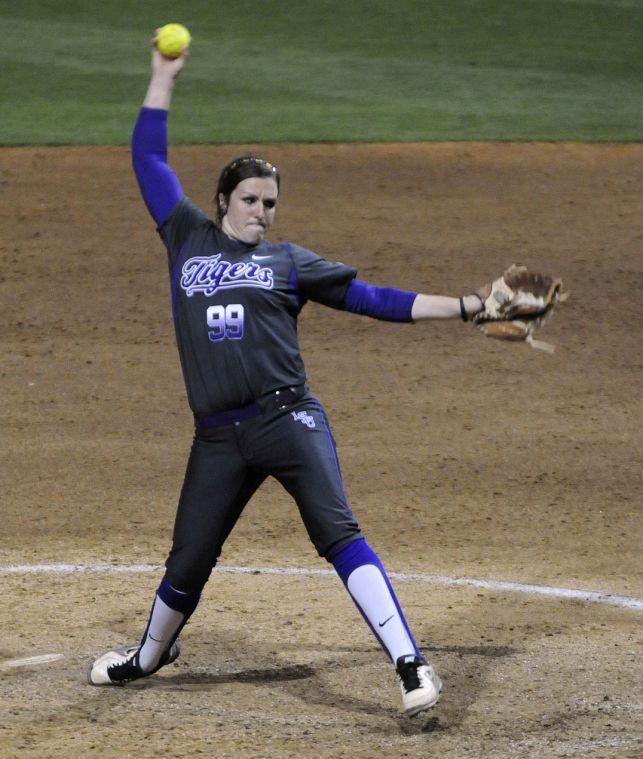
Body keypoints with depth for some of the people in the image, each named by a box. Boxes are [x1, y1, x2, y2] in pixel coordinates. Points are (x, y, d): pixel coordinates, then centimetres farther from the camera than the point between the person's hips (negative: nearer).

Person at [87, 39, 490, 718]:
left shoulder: (289, 262, 12)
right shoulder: (188, 239, 15)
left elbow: (371, 299, 9)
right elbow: (148, 160, 19)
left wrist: (465, 306, 3)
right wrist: (163, 78, 19)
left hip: (287, 419, -2)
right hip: (218, 437, 2)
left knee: (336, 531, -18)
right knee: (188, 561, 7)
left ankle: (410, 667, -25)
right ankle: (149, 656, 37)